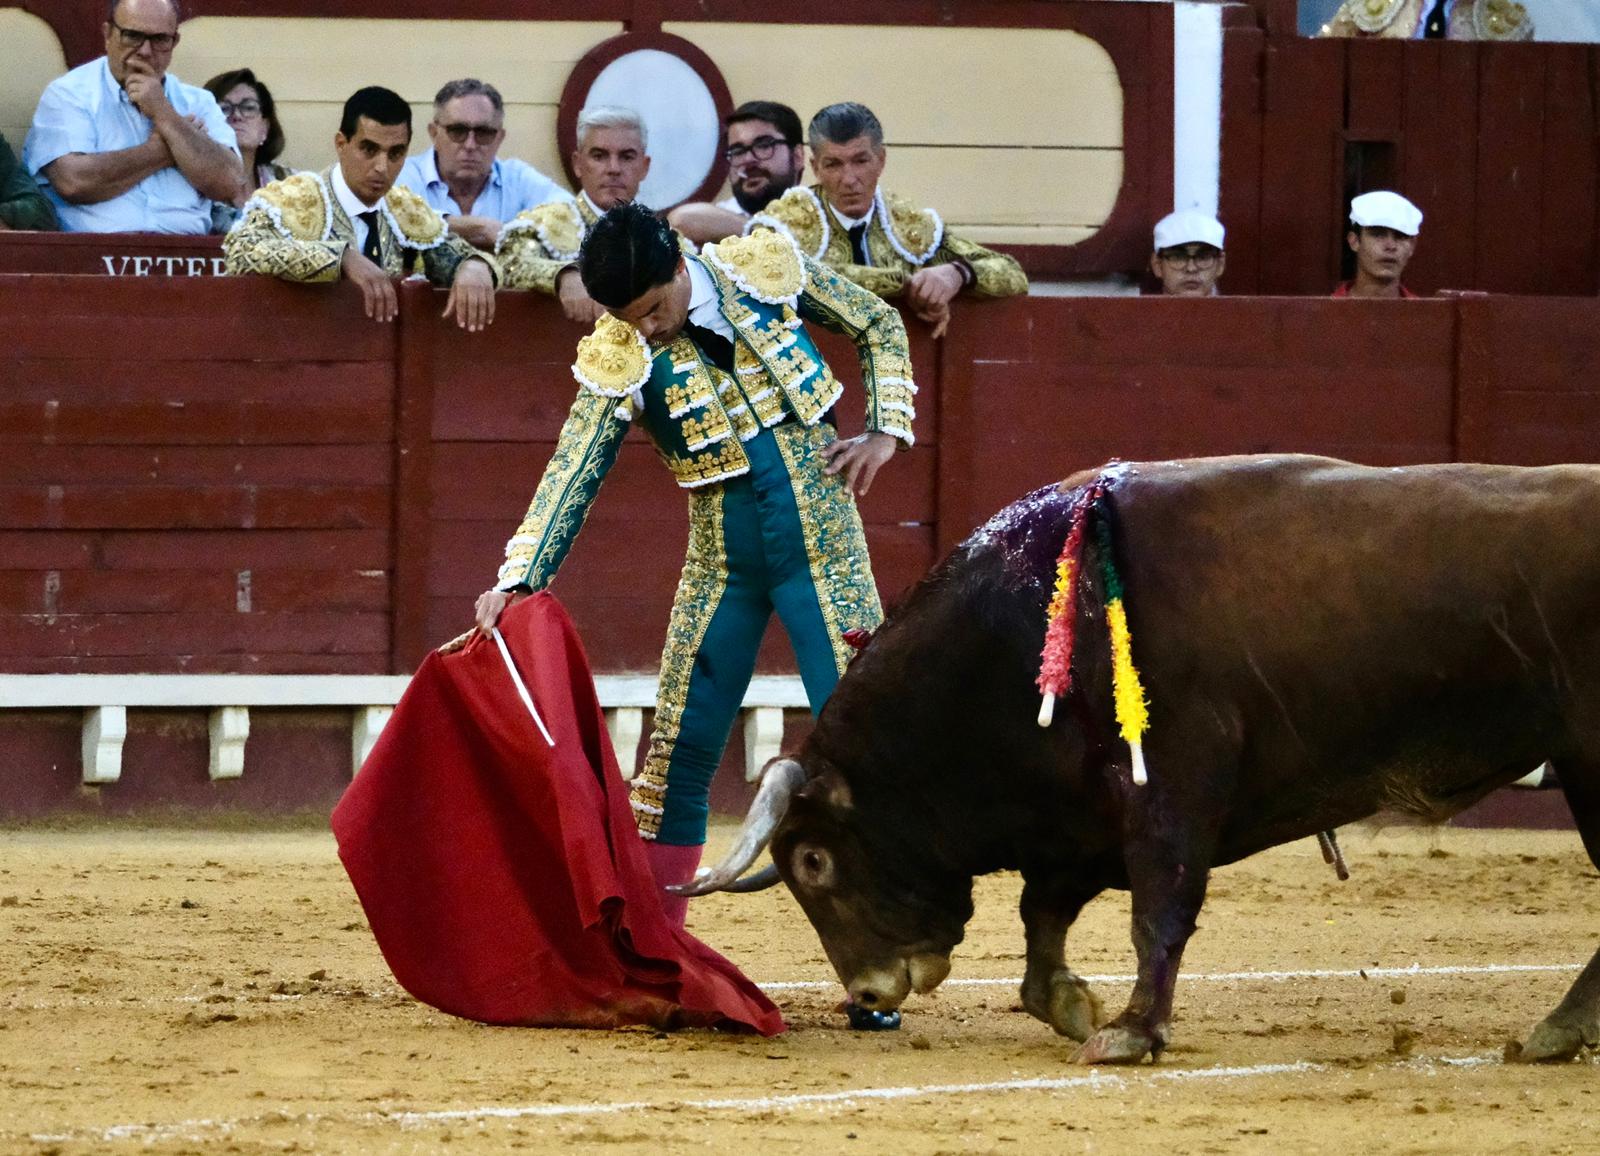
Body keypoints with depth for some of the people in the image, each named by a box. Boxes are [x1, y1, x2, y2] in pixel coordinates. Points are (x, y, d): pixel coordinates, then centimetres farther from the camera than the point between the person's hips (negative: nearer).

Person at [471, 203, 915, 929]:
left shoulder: (764, 270, -7)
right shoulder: (620, 358, -9)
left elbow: (880, 327, 7)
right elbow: (573, 474, -14)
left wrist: (885, 431, -5)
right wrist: (519, 578, -25)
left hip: (824, 548, -1)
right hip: (722, 564, 1)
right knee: (680, 751, 3)